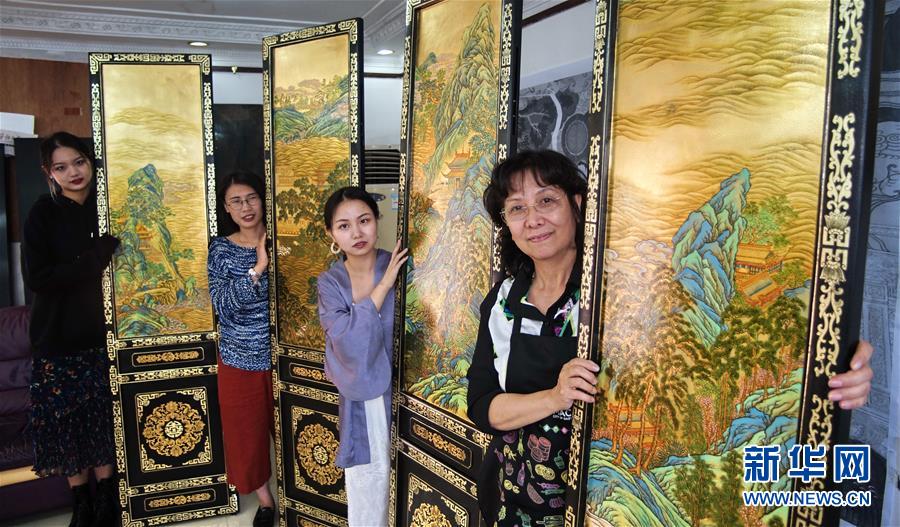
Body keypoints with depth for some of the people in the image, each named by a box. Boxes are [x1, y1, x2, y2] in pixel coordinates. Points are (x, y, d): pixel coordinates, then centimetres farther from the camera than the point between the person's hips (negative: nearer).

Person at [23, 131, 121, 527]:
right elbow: (37, 278, -14)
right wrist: (97, 258, -18)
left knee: (102, 416, 7)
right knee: (65, 417, 5)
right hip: (58, 335, -1)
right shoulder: (44, 214, -6)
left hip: (101, 332, 2)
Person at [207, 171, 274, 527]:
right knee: (247, 430, 13)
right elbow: (222, 305, -18)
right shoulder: (220, 248, -4)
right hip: (239, 358, 1)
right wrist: (257, 268, -26)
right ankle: (264, 498, 35)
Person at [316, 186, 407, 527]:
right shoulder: (330, 283, -3)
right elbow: (348, 340, -20)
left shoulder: (399, 268, -9)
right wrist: (384, 285, -21)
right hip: (360, 400, 1)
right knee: (367, 479, 13)